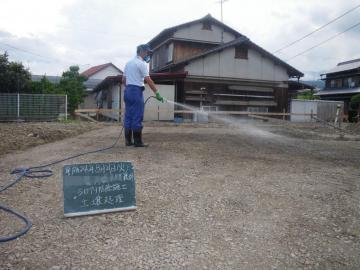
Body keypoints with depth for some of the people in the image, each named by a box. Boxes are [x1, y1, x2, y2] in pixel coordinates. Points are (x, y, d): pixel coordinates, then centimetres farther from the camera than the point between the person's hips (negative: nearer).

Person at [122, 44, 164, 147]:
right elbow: (148, 80, -16)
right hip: (136, 91, -9)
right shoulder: (141, 63, -9)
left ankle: (128, 140, 12)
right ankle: (137, 142, -3)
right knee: (137, 117, -6)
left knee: (128, 116, 9)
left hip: (127, 91, 9)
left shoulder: (128, 63, 17)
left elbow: (123, 80, 18)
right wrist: (157, 93, -14)